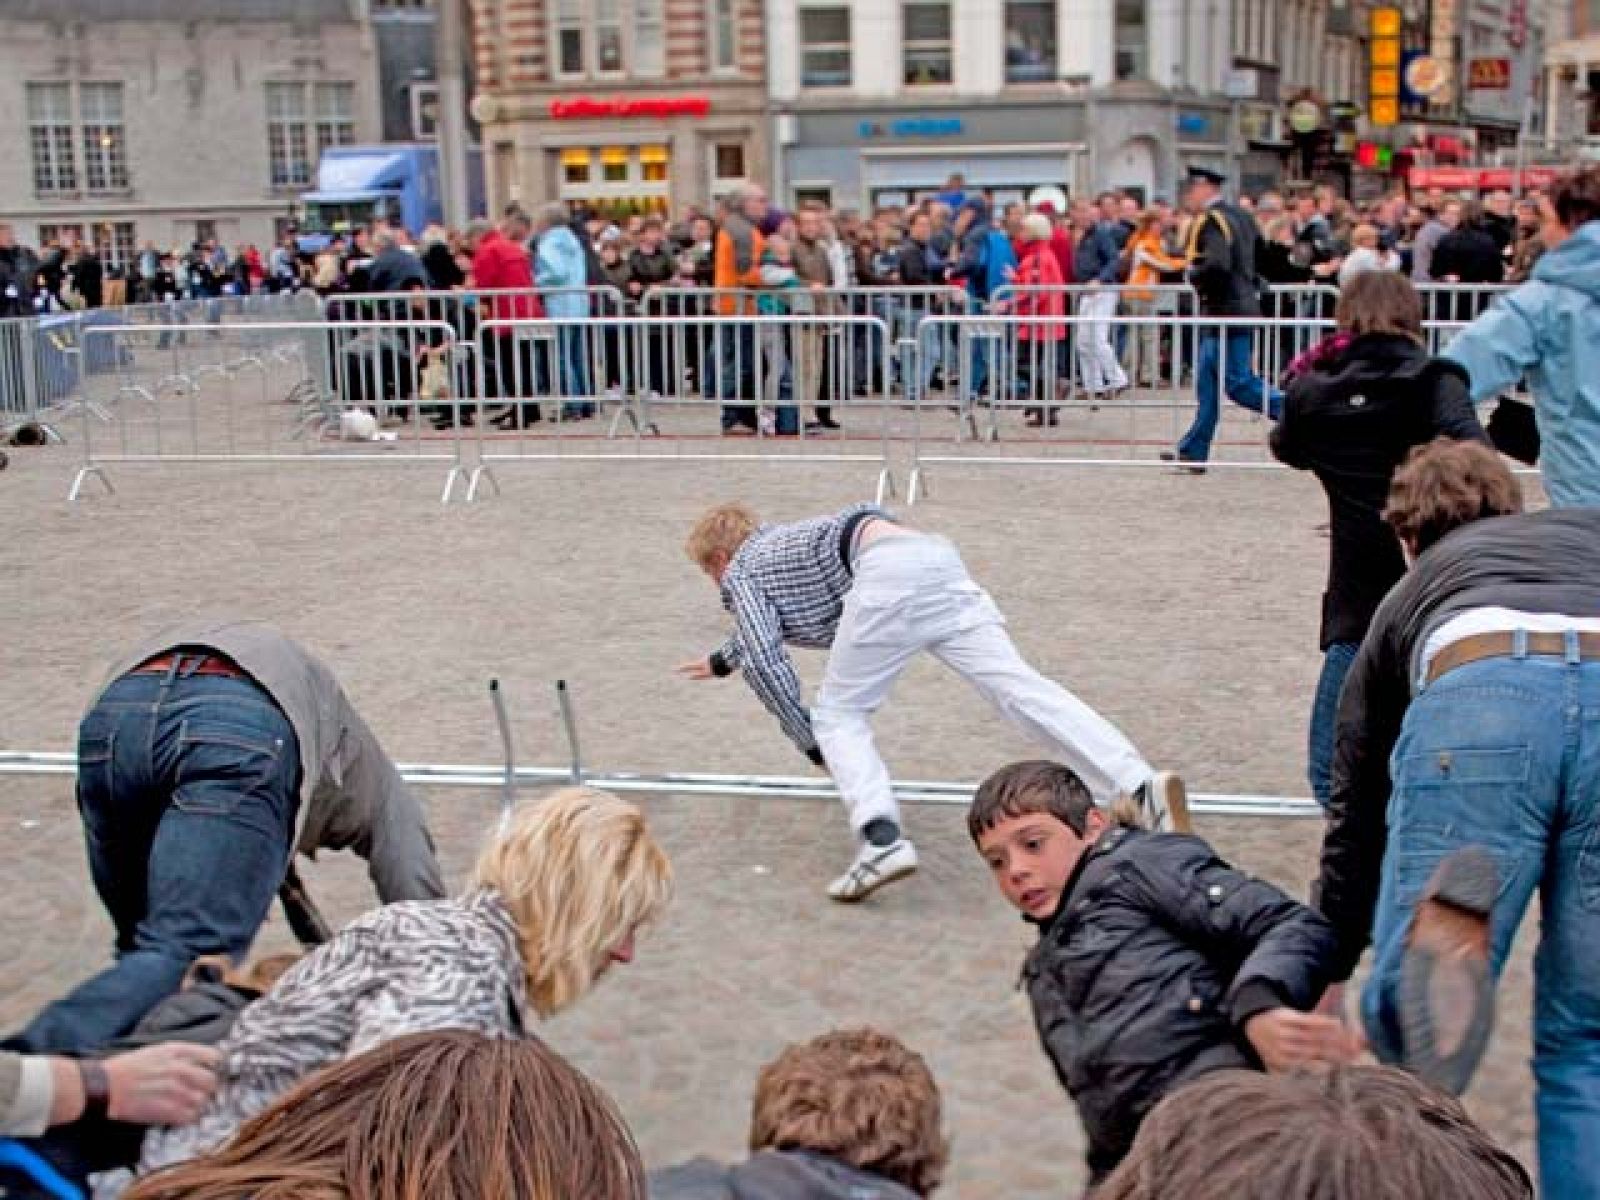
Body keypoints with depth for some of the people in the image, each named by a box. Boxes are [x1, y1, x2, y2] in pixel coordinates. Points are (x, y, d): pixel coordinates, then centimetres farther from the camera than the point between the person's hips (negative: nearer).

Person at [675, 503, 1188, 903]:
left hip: (888, 570, -7)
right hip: (939, 556, 7)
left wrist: (811, 744, 13)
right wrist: (722, 661, 76)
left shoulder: (740, 572, 19)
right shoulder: (777, 542, 41)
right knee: (1017, 684, -7)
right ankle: (1140, 786, -23)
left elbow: (765, 660, 4)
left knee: (838, 715, 5)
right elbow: (767, 627, 61)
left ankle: (881, 838, -19)